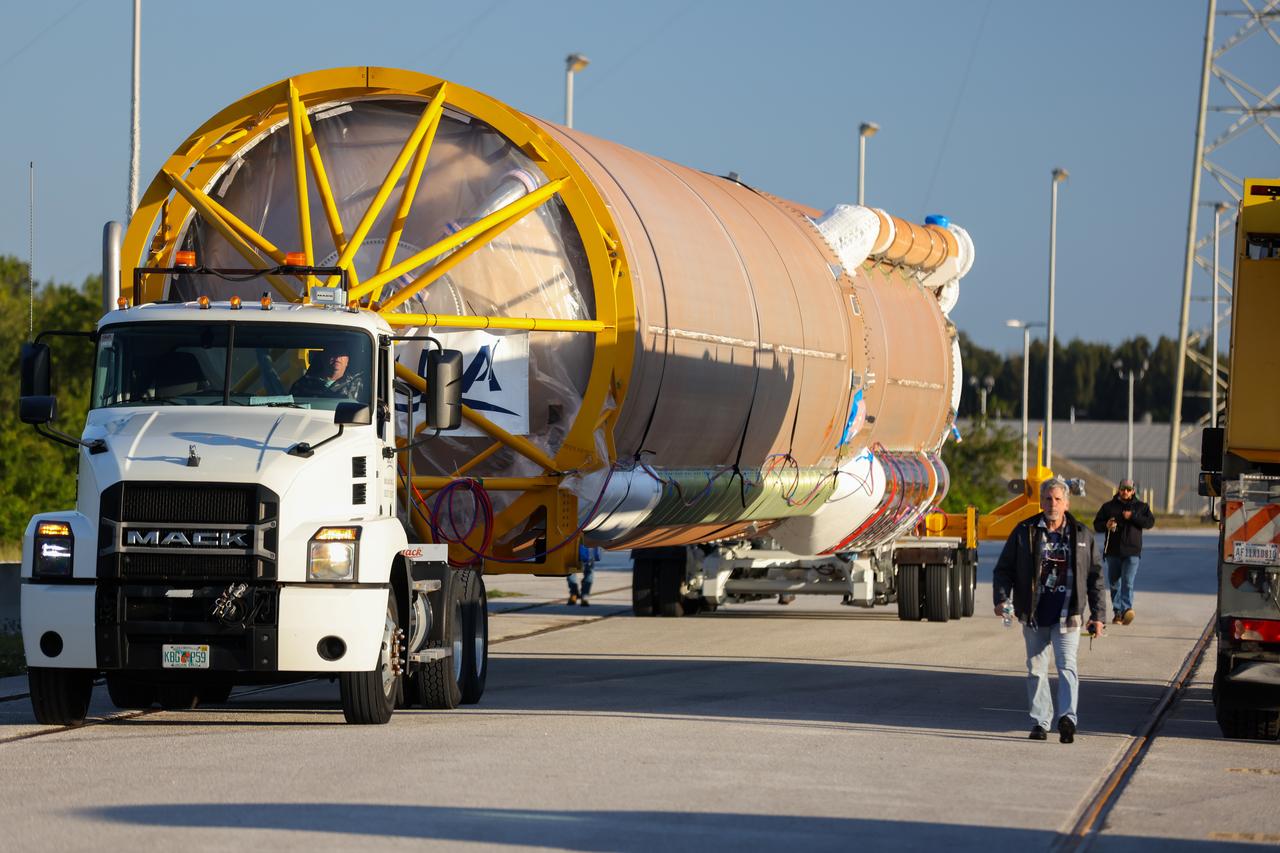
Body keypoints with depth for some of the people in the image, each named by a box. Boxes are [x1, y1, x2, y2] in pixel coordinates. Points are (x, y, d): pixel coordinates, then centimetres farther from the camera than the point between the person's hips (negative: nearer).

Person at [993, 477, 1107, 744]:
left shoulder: (1081, 535, 7)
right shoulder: (1025, 532, 5)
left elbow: (1095, 577, 11)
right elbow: (1004, 569, 7)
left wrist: (1098, 615, 7)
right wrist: (1001, 598, -10)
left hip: (1067, 616, -1)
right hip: (1034, 616, 1)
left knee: (1067, 666, -14)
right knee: (1036, 669, 6)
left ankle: (1067, 717, -24)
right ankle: (1040, 722, 13)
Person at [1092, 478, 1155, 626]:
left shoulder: (1141, 507, 9)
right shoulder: (1108, 507, 11)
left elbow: (1150, 522, -2)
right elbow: (1096, 524, 10)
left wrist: (1133, 517, -14)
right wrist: (1106, 525, -12)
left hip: (1132, 552, -3)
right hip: (1113, 552, 3)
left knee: (1128, 582, -15)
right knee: (1114, 583, 9)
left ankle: (1126, 609, -25)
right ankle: (1117, 611, 20)